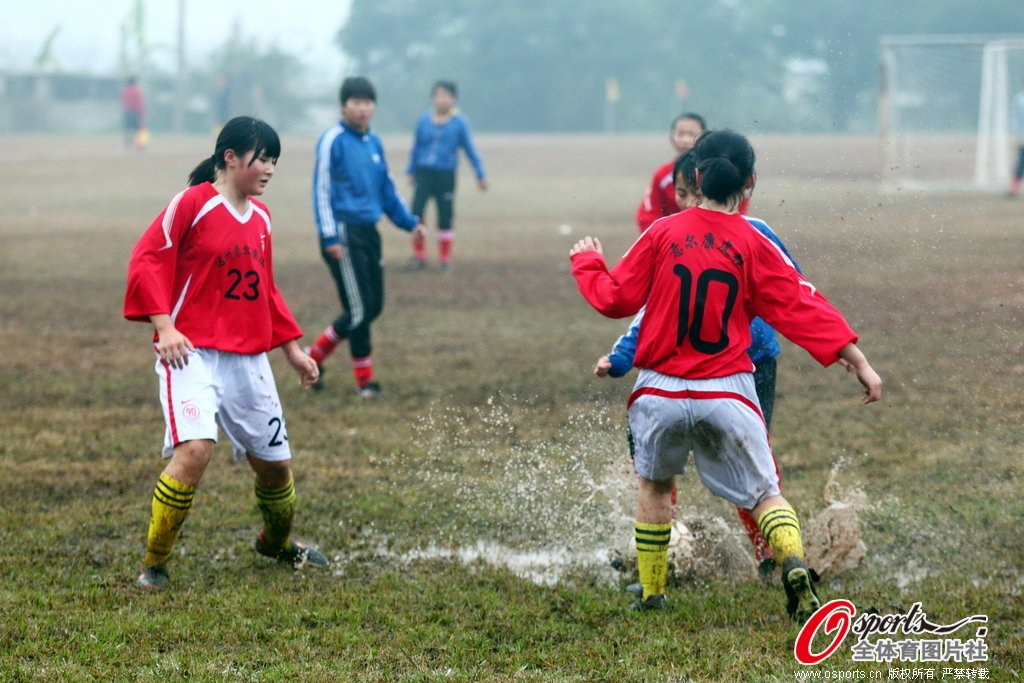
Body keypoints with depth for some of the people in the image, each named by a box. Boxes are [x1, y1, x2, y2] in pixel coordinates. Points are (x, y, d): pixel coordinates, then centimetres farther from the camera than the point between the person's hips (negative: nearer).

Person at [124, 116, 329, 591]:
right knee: (195, 449, -27)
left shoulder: (261, 217, 14)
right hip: (193, 353, -7)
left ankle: (277, 543, 43)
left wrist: (292, 348, 24)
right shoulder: (193, 203, -8)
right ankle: (154, 565, -14)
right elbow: (146, 260, -12)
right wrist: (164, 326, -22)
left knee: (274, 462, 12)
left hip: (249, 360, 7)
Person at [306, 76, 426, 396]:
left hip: (368, 232, 8)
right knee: (359, 308, -9)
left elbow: (387, 188, 23)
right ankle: (364, 379, 5)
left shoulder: (374, 142, 14)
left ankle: (315, 355, 20)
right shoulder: (333, 140, -8)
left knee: (373, 307, 8)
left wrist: (409, 222, 15)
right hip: (343, 233, -8)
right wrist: (330, 237, -16)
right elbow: (321, 189, -11)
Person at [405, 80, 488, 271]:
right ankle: (419, 257, 6)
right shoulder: (424, 121, 2)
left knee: (445, 217, 3)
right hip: (424, 173, 1)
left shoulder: (459, 122, -3)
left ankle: (444, 259, 17)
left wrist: (480, 175, 7)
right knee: (416, 214, -7)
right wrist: (411, 171, 20)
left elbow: (469, 149, 5)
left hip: (446, 176, -1)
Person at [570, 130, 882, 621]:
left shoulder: (663, 234, -1)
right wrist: (859, 362, -6)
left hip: (661, 392, 1)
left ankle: (651, 594, 24)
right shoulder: (753, 245, -3)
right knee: (765, 494, 7)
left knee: (654, 486, 24)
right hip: (727, 395, -1)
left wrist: (587, 262, 23)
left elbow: (614, 299, 3)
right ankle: (794, 565, -21)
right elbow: (802, 306, -6)